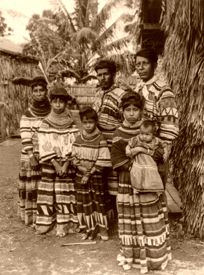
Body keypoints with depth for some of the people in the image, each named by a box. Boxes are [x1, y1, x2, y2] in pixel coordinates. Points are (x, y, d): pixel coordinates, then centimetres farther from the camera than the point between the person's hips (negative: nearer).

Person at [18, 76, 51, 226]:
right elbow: (26, 138, -9)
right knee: (32, 188, 2)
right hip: (32, 156, -2)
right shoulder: (27, 115, -2)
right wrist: (31, 155, -19)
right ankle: (32, 218, 16)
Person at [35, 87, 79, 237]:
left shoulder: (71, 125, 1)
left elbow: (73, 147, -3)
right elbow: (44, 147, -4)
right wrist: (56, 164, -11)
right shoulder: (45, 124, 1)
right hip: (50, 164, 1)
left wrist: (65, 164, -13)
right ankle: (46, 221, 16)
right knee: (48, 191, 3)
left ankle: (64, 223, 9)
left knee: (65, 192, 0)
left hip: (67, 164, 0)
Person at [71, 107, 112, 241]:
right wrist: (80, 166, -12)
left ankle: (102, 228, 20)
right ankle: (89, 228, 24)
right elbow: (74, 156, 6)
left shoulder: (100, 140, -11)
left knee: (98, 200, 5)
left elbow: (102, 161, -13)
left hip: (95, 176, -4)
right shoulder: (78, 139, 3)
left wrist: (90, 173, -14)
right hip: (81, 176, 4)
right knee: (84, 202, 10)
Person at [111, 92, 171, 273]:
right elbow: (117, 162, -5)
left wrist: (145, 152, -20)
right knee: (131, 222, 6)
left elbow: (160, 154, -3)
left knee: (150, 222, 6)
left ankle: (152, 256, 21)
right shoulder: (119, 134, -1)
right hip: (128, 185, 0)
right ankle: (131, 255, 23)